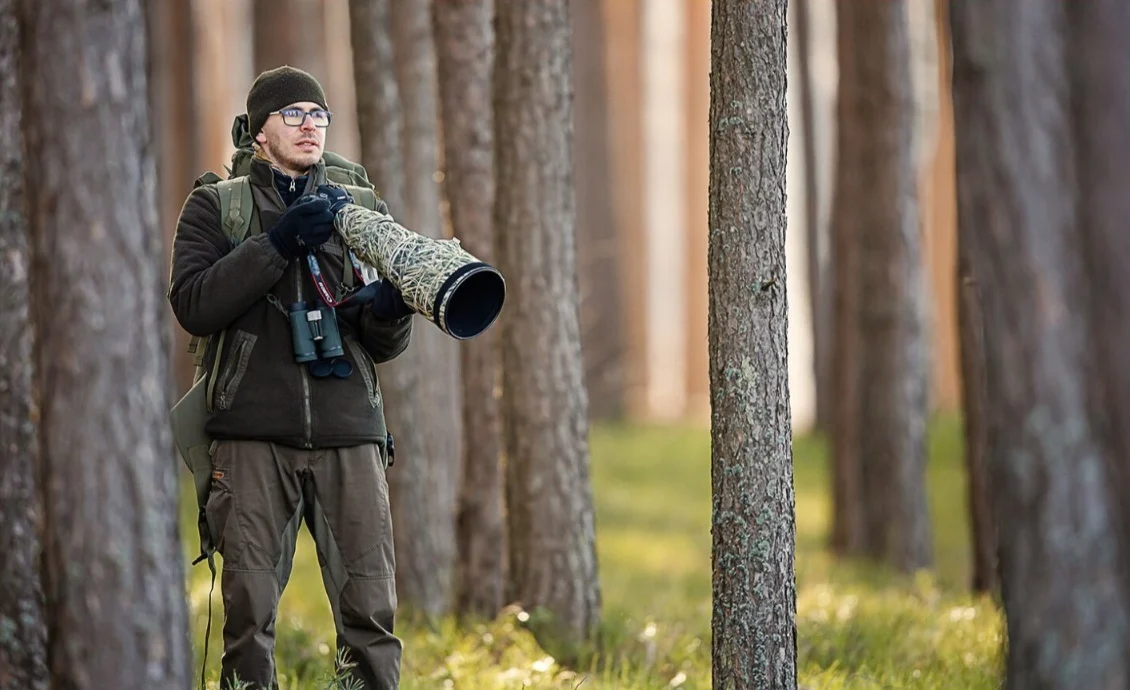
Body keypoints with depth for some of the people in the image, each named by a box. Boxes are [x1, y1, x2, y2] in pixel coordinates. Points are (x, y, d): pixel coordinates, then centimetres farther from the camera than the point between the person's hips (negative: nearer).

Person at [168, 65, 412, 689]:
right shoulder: (216, 206, 11)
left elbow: (386, 344, 16)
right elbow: (193, 305, -5)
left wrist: (389, 308, -8)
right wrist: (278, 243, -13)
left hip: (349, 432, 2)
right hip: (254, 433, -2)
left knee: (370, 612, -5)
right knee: (250, 613, -5)